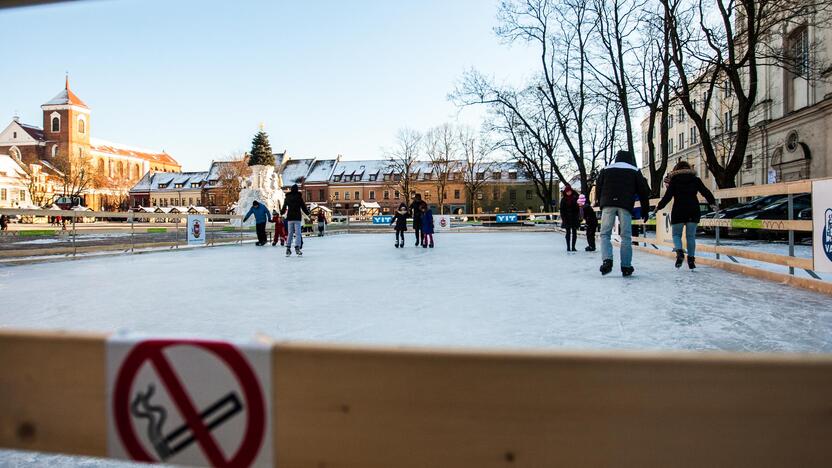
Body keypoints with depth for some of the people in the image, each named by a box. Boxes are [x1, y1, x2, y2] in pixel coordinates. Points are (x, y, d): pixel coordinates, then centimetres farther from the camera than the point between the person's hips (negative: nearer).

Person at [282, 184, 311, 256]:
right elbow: (303, 206, -4)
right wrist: (307, 213, 13)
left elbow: (284, 207, 17)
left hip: (289, 217, 4)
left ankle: (288, 248, 10)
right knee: (298, 233, -4)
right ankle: (297, 248, -15)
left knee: (290, 233, 11)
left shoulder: (287, 197, 6)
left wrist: (283, 213, 37)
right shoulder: (299, 197, -6)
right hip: (297, 217, -4)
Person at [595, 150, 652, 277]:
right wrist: (645, 209, 18)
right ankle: (626, 266, 1)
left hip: (607, 204, 0)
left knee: (605, 234, 3)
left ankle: (607, 260, -19)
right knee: (626, 236, 3)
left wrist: (600, 203, 23)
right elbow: (643, 191, 14)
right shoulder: (635, 171, 18)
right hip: (626, 205, 0)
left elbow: (598, 188, 17)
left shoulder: (606, 169, 20)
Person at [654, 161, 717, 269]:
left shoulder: (674, 180, 2)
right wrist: (712, 203, 15)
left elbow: (668, 196, -4)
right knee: (691, 235, 8)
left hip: (678, 211, -2)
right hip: (693, 211, 2)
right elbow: (706, 192, 5)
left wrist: (659, 206, 7)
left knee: (676, 234, 7)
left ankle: (679, 252, -20)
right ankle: (691, 259, 4)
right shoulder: (695, 179, 9)